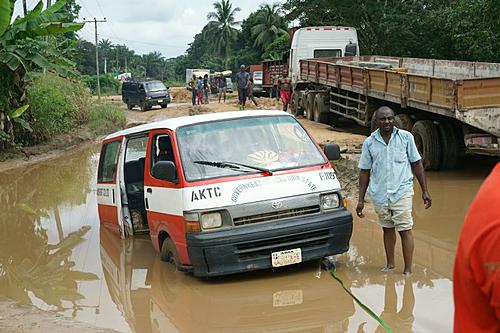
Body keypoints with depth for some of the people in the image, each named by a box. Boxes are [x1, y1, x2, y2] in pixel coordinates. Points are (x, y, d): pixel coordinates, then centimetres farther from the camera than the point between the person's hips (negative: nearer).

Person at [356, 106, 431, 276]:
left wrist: (425, 191, 2)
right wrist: (361, 200, 6)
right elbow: (364, 171, 8)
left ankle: (408, 270, 0)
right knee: (387, 228, 15)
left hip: (401, 191, -2)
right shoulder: (369, 142, 3)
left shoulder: (406, 137, 0)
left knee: (405, 230, -5)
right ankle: (390, 264, 30)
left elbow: (417, 164, 5)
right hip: (379, 194, 3)